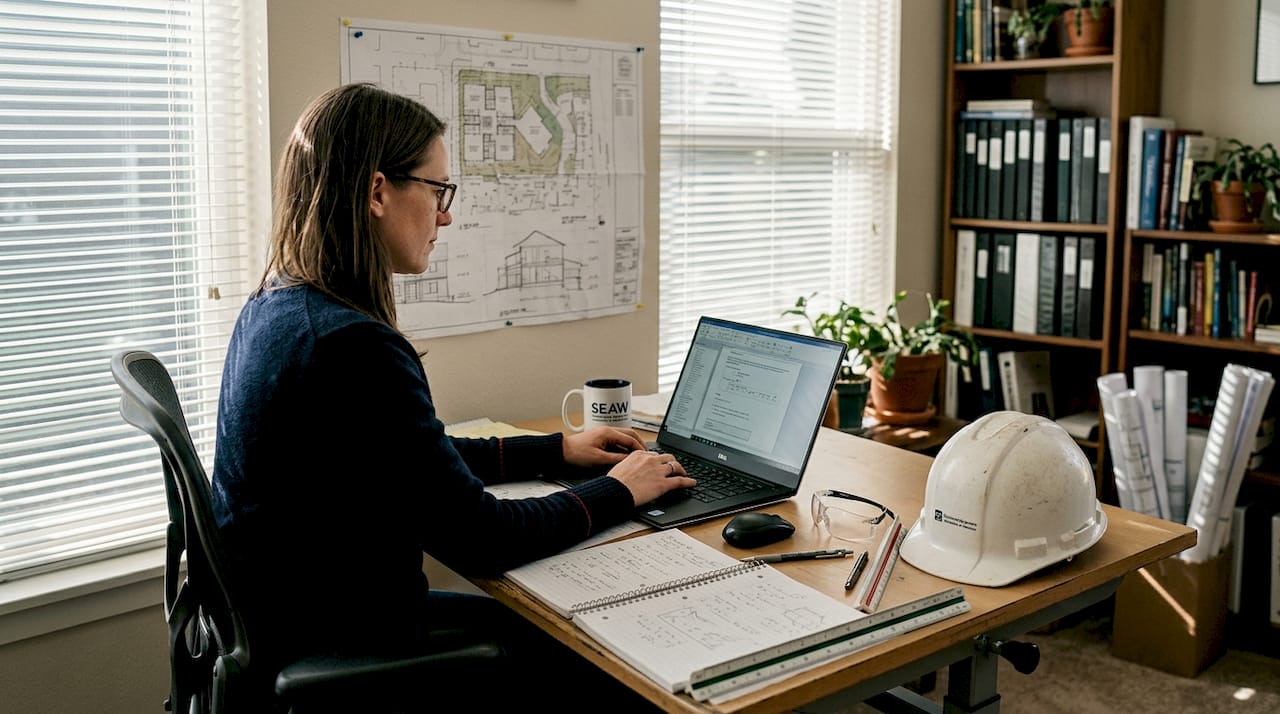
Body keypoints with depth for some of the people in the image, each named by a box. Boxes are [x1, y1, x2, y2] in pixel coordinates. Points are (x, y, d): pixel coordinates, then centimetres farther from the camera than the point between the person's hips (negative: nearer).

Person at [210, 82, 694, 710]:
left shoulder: (275, 307, 2)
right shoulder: (354, 347, -29)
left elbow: (416, 461, 13)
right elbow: (480, 538, -22)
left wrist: (557, 451, 14)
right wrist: (617, 492, -7)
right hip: (335, 660, -9)